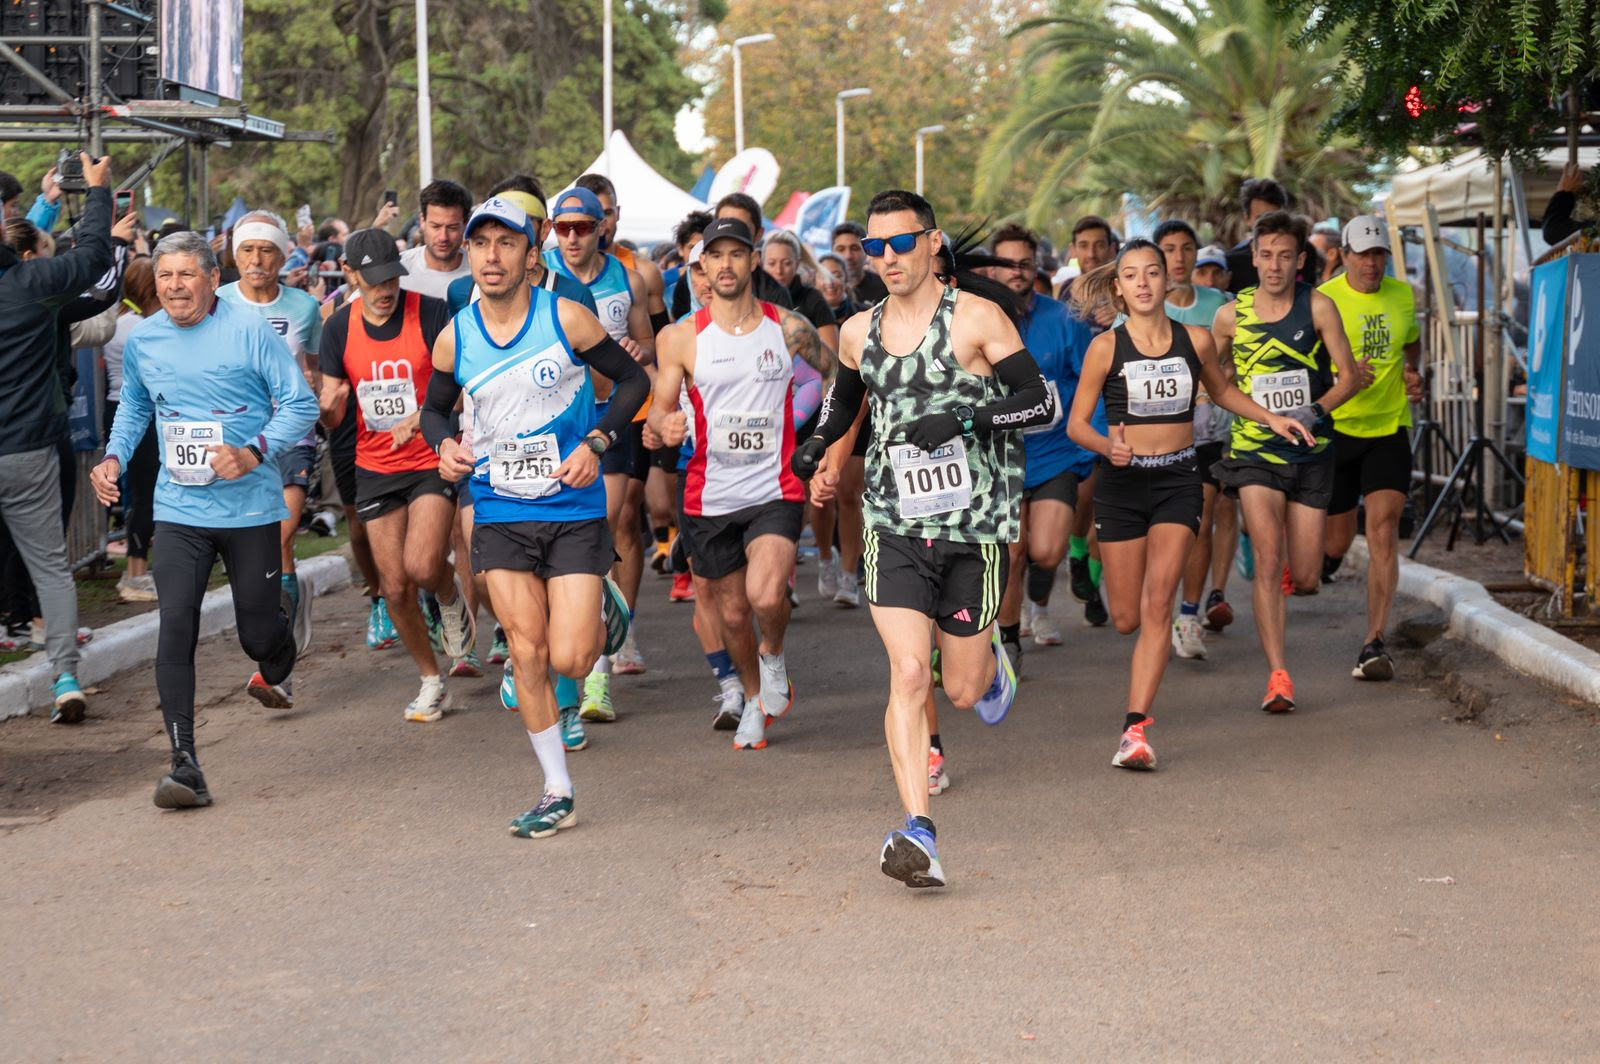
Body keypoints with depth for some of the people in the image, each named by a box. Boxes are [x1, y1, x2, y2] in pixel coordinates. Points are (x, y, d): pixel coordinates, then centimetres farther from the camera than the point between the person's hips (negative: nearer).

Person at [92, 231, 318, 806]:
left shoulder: (250, 331, -9)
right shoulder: (142, 340, 4)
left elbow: (300, 403, -8)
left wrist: (253, 452, -21)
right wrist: (114, 457, 6)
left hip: (250, 506, -2)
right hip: (179, 510, 2)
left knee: (257, 633, 7)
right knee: (175, 628, -13)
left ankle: (276, 668, 48)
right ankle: (185, 768, -12)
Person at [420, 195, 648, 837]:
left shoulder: (566, 319, -9)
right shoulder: (454, 339, -1)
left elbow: (633, 380, 2)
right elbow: (434, 408, 17)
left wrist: (595, 444, -11)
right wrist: (444, 446, -5)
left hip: (574, 512, -2)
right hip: (499, 513, 2)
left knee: (568, 659, -9)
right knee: (526, 652, -2)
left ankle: (602, 611, 28)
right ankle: (557, 794, 9)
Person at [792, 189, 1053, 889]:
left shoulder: (976, 319, -5)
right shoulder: (859, 333, 8)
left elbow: (1043, 403, -9)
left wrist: (965, 419, -21)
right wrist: (816, 451, 12)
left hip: (975, 527, -2)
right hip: (895, 526, 2)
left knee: (963, 692, 7)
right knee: (908, 674, -16)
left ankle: (990, 663, 45)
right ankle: (917, 833, -17)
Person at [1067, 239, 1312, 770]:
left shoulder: (1196, 339, 0)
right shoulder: (1106, 347, -6)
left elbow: (1221, 391, 21)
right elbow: (1076, 422, -2)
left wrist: (1271, 418, 10)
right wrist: (1107, 445, -22)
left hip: (1178, 480, 1)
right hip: (1122, 481, -1)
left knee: (1157, 604, -16)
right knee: (1126, 619, 3)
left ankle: (1135, 729, -17)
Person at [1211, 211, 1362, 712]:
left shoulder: (1318, 306, -6)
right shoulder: (1231, 315, -2)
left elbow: (1348, 377, -5)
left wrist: (1316, 411, -19)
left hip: (1311, 452, 0)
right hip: (1255, 450, 0)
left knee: (1306, 581, 3)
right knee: (1268, 556, -19)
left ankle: (1289, 571, 43)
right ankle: (1278, 676, -16)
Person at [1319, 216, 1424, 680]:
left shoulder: (1403, 295, 6)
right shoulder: (1323, 300, -8)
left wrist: (1414, 375, 6)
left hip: (1389, 430, 2)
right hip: (1334, 429, -2)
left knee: (1383, 532, -12)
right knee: (1335, 541, 6)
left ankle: (1374, 643, -14)